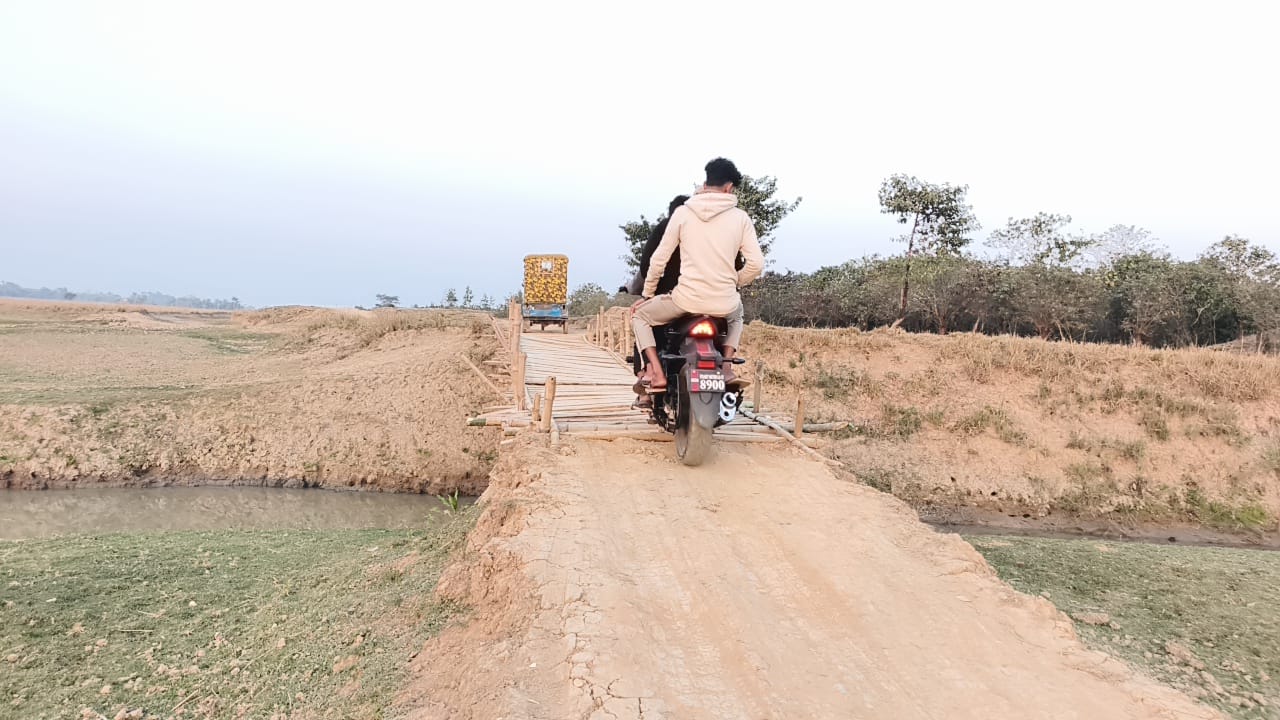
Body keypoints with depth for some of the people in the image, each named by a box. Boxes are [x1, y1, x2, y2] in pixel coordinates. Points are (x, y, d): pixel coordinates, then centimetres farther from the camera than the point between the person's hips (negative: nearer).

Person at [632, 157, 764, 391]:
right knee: (737, 313, 39)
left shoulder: (683, 213, 0)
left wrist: (646, 294, 16)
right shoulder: (740, 218, 2)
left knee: (640, 315, 21)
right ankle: (727, 365, 18)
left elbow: (660, 259, 3)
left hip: (687, 300, -2)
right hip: (724, 304, 2)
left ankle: (657, 373, 2)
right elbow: (756, 264, -3)